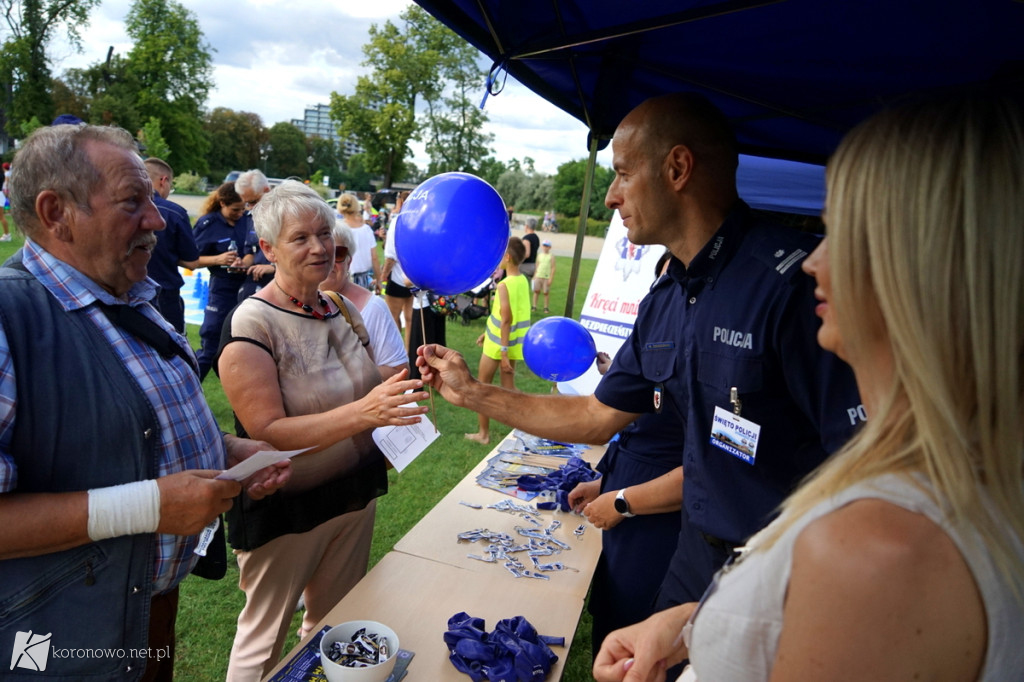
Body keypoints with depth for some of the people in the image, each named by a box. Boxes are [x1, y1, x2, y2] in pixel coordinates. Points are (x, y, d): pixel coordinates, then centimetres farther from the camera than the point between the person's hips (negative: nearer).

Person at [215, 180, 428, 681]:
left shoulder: (345, 311, 1)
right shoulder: (251, 325, -18)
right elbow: (267, 433, -24)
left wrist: (409, 388, -5)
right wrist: (362, 413, -35)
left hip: (355, 497, 6)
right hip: (285, 511, -6)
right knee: (264, 640, 14)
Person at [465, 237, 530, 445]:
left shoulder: (504, 285, -22)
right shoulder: (523, 280, 4)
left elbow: (506, 320, -24)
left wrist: (504, 352, -22)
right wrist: (487, 332, 20)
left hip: (499, 343, -7)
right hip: (514, 341, 7)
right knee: (508, 386, 15)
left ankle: (483, 433, 18)